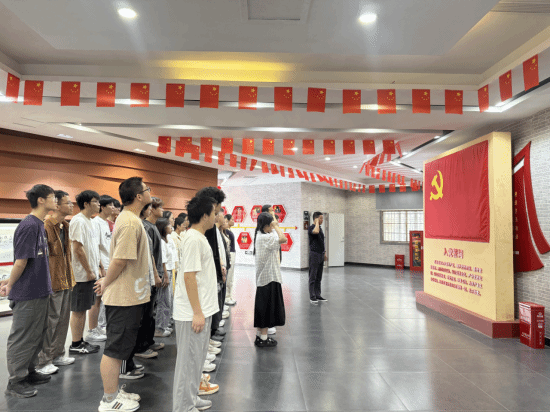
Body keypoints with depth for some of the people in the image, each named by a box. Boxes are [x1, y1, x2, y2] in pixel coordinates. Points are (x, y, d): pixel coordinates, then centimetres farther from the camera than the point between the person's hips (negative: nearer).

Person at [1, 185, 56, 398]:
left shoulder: (39, 225, 10)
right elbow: (21, 261, -18)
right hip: (27, 294, -9)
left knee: (37, 335, 18)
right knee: (22, 338, 5)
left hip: (39, 292, 9)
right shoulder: (29, 226, -20)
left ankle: (29, 372, 33)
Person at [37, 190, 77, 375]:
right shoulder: (46, 226, -15)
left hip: (65, 280, 9)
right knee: (50, 321, -1)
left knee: (63, 319, 15)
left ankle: (58, 355, 28)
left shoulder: (65, 226, 13)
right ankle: (44, 361, 11)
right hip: (52, 281, -9)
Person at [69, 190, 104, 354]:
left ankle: (80, 341, 24)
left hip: (91, 273, 10)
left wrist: (97, 267, 17)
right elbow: (78, 248, -20)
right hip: (83, 274, -10)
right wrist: (89, 271, -17)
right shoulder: (78, 221, -14)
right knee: (79, 309, -1)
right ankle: (76, 345, 9)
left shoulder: (90, 222, 15)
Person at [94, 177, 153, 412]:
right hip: (125, 297, -10)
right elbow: (120, 260, -24)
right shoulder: (131, 223, -21)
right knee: (115, 348, 3)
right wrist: (106, 284, -9)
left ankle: (114, 391, 33)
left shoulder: (129, 219, 12)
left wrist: (107, 282, 12)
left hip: (128, 296, 10)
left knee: (119, 347, 19)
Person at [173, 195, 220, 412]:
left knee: (197, 356, 20)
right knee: (189, 358, 3)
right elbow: (189, 276, -24)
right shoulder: (193, 239, -20)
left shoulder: (200, 237, 12)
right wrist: (197, 313, -22)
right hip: (193, 312, -10)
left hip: (202, 309, 10)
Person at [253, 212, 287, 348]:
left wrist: (275, 227, 9)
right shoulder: (264, 237, -20)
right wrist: (276, 226, -18)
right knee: (267, 307, 0)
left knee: (263, 307, 15)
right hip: (269, 277, -10)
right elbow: (283, 239, -29)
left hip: (263, 277, 10)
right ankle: (263, 338, 9)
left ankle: (259, 335, 25)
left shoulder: (260, 236, 11)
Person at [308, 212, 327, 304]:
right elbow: (316, 232, -35)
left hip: (321, 254, 8)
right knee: (313, 277, -3)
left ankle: (318, 295, 17)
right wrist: (317, 222, -18)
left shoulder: (320, 228, 16)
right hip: (314, 254, -8)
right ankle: (312, 297, 2)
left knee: (319, 277, 11)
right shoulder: (311, 228, -11)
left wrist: (324, 252, 19)